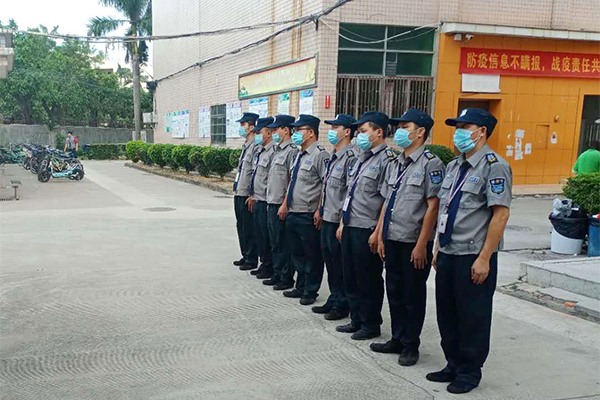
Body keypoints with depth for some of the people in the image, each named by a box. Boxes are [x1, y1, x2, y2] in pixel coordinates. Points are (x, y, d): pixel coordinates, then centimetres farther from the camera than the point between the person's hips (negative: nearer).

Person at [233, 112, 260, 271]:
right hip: (239, 193, 10)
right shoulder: (246, 146, 15)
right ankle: (245, 256, 27)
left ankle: (252, 260, 9)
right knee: (241, 226, 16)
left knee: (249, 228, -1)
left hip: (247, 195, -10)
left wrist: (251, 195, -18)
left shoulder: (256, 147, -15)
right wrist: (236, 190, 19)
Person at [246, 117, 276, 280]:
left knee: (266, 235, -1)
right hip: (257, 201, 10)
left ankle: (269, 268, 11)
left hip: (266, 202, -10)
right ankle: (263, 264, 27)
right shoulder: (259, 151, 14)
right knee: (259, 233, 16)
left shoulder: (273, 151, -17)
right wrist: (252, 195, 22)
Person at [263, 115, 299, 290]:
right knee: (275, 242, 15)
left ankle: (287, 278, 8)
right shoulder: (278, 151, 16)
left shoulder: (292, 151, -14)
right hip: (272, 204, 10)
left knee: (283, 243, -1)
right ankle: (277, 275, 25)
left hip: (281, 205, -10)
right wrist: (270, 201, 19)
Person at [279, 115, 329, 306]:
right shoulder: (300, 155, 15)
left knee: (312, 255, 4)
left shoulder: (320, 154, -14)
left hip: (308, 216, -9)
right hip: (293, 214, 9)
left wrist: (319, 211, -20)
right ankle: (301, 288, 30)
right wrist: (285, 205, 19)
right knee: (296, 253, 17)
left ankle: (310, 292, 16)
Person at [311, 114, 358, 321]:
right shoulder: (333, 157, 14)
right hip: (327, 219, 9)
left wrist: (343, 222, -20)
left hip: (338, 221, -9)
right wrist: (320, 210, 18)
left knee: (340, 264, 1)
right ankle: (333, 300, 29)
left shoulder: (351, 157, -15)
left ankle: (342, 305, 13)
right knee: (329, 261, 16)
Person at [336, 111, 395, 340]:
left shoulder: (386, 159, -14)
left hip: (367, 231, -9)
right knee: (350, 278, 16)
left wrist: (377, 233, -19)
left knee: (369, 281, 4)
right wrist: (343, 224, 18)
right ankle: (356, 320, 29)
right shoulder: (362, 158, 15)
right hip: (350, 227, 9)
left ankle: (371, 325, 18)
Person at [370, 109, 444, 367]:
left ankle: (410, 346, 18)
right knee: (394, 291, 15)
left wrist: (422, 244, -17)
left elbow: (433, 207, -14)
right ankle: (397, 339, 29)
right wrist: (380, 236, 12)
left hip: (414, 242, -7)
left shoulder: (430, 163, -11)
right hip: (392, 239, 7)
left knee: (413, 295, 5)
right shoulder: (394, 164, 13)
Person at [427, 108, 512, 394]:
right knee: (447, 314, 15)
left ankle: (469, 372, 21)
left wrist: (484, 259, -19)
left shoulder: (494, 166, -13)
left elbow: (501, 214, -18)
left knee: (473, 317, 5)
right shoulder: (454, 166, 12)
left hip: (473, 258, -8)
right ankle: (453, 365, 31)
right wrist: (438, 249, 16)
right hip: (448, 254, 8)